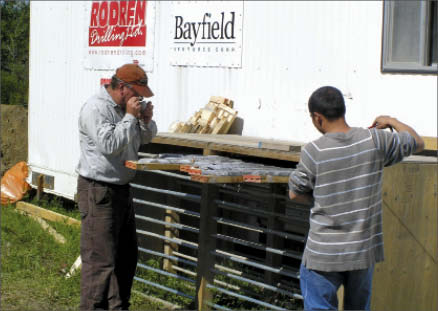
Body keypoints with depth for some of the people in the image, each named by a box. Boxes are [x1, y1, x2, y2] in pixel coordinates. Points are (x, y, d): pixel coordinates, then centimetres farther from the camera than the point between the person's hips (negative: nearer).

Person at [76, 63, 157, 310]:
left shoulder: (125, 107, 12)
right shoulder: (95, 109, -16)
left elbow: (146, 138, 21)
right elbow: (110, 145, -26)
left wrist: (146, 121, 0)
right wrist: (130, 117, -19)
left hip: (122, 188, 10)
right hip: (99, 190, -10)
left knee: (127, 255, 16)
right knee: (101, 259, -10)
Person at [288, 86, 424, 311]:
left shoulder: (313, 152, -15)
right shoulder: (375, 141, -7)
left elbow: (295, 193, -2)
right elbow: (417, 143, 9)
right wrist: (391, 121, 24)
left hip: (323, 254, -4)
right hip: (364, 250, 4)